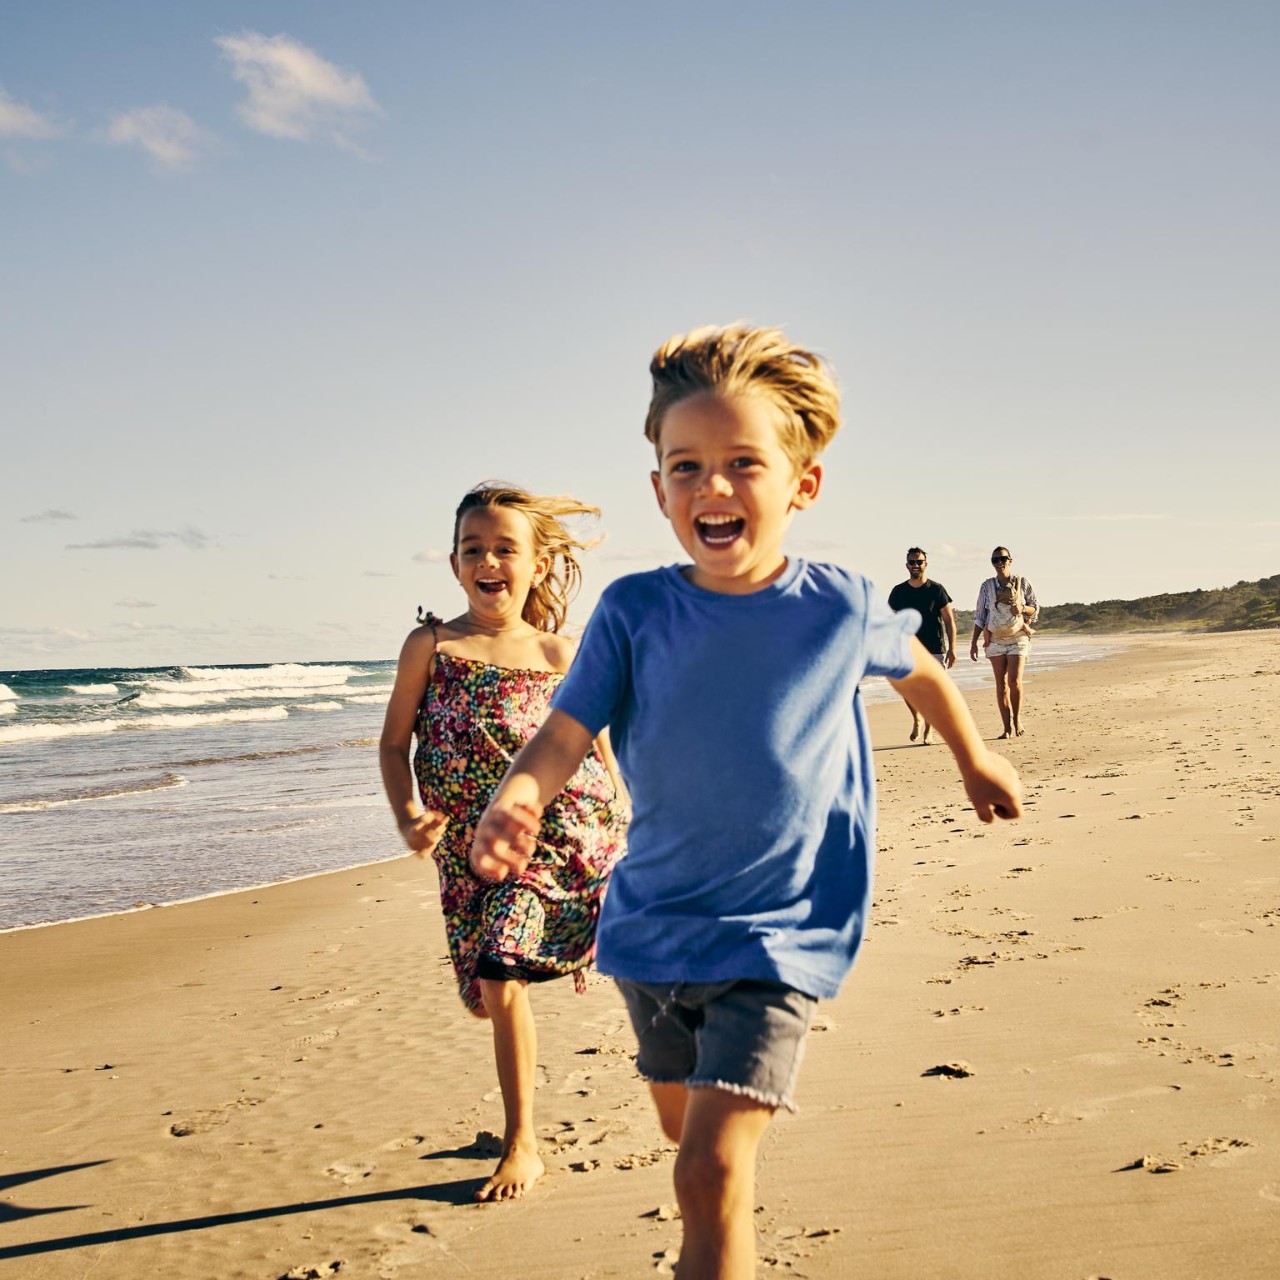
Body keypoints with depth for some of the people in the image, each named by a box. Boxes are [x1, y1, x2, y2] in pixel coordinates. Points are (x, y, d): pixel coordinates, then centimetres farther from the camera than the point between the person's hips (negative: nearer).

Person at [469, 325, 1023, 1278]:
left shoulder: (841, 609, -12)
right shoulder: (634, 612, -10)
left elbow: (918, 670, 10)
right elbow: (565, 733, -17)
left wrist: (975, 758, 26)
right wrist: (515, 801, -40)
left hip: (776, 937, -3)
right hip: (650, 924, 4)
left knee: (709, 1171, -17)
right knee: (684, 1124, 25)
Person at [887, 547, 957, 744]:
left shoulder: (936, 589, 0)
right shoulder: (899, 591, 6)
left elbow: (949, 620, 0)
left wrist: (952, 648, -8)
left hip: (935, 648, -1)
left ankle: (927, 732, 9)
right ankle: (916, 719, 16)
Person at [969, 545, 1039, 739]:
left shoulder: (1022, 583, 2)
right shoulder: (987, 586, 6)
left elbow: (1036, 609, 9)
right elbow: (979, 616, 9)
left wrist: (1023, 608, -14)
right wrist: (974, 642, 4)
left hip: (1018, 638, -2)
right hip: (995, 640, 2)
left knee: (1015, 681, -14)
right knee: (1001, 684, 0)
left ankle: (1017, 719, 8)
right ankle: (1007, 728, 4)